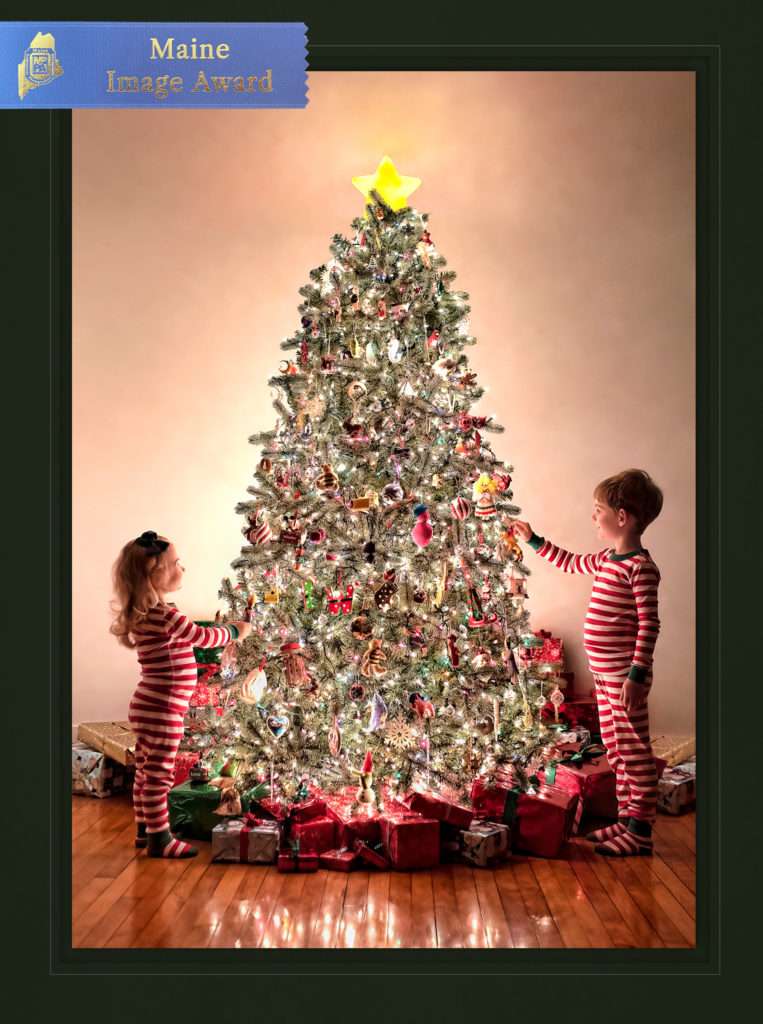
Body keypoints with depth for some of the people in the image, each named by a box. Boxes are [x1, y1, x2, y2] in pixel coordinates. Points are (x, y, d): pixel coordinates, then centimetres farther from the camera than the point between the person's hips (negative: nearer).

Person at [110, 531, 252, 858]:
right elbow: (201, 636, -12)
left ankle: (145, 830, 29)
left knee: (145, 772, 18)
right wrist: (236, 631, 4)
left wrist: (223, 632, 12)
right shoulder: (163, 614, -21)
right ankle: (159, 839, 9)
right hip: (161, 710, -10)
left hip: (148, 707, 10)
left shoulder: (144, 613, 9)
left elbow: (188, 637, 15)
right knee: (159, 775, 0)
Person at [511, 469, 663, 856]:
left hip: (625, 675, -10)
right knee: (615, 749, 16)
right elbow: (568, 562, 32)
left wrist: (638, 674, -22)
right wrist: (532, 539, 31)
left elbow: (649, 624, -19)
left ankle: (641, 829, 7)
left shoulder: (640, 566, -16)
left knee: (634, 750, -1)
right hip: (604, 674, 10)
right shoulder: (606, 559, 13)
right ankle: (626, 817, 26)